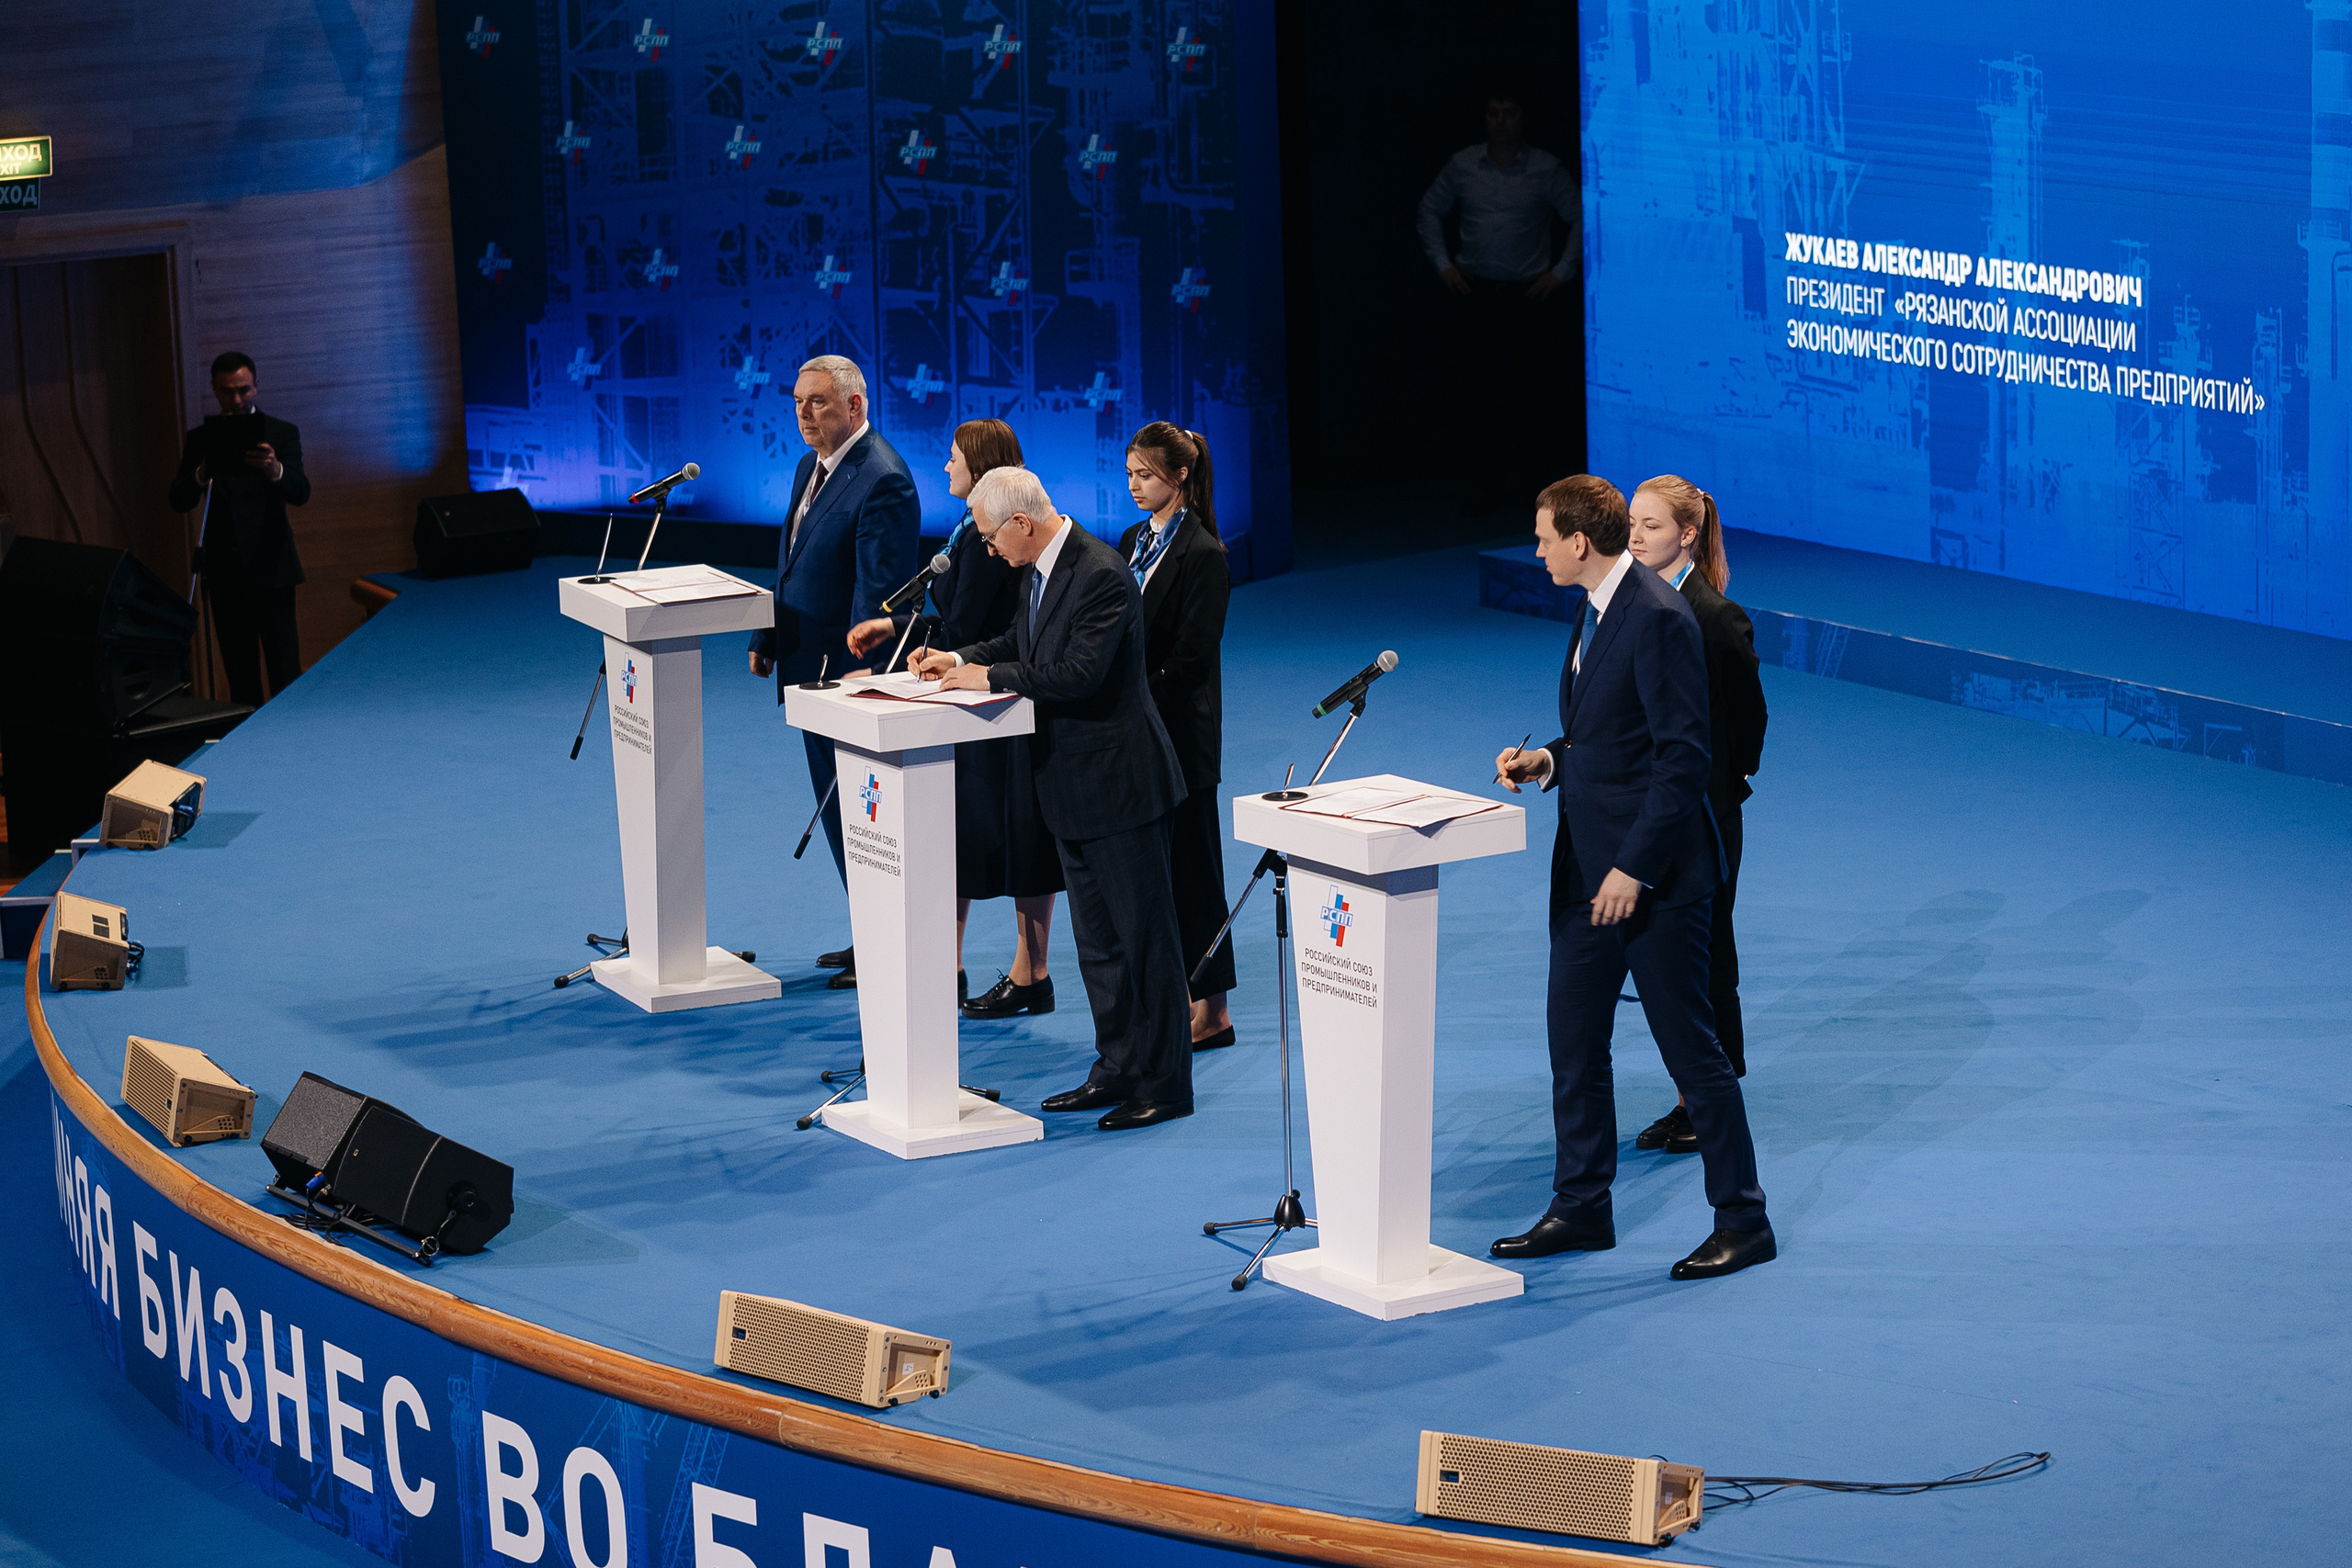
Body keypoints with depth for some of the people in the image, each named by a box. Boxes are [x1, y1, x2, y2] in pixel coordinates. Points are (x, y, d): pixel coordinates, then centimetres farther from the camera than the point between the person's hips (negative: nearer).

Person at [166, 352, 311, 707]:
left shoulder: (281, 434, 2)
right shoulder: (199, 440, 9)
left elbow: (300, 493, -11)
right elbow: (179, 501, 1)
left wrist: (275, 470, -33)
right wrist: (202, 473, -20)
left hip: (269, 568, -3)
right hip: (224, 570, 3)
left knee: (285, 670, -6)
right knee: (240, 673, 7)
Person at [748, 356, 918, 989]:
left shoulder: (882, 479, -19)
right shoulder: (812, 467, 12)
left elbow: (879, 588, -23)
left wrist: (858, 671, -25)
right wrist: (767, 639, 15)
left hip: (853, 673, -10)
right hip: (811, 665, 10)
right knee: (838, 810, 16)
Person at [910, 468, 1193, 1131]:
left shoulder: (1103, 576, -22)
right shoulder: (1038, 571, 7)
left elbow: (1077, 673, -28)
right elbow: (1022, 642, 22)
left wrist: (989, 676, -18)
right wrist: (960, 658, 6)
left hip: (1118, 783, -10)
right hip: (1074, 785, 10)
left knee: (1143, 934, -1)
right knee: (1096, 938, 16)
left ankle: (1162, 1085, 5)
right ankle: (1116, 1070, 25)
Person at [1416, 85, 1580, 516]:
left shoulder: (1547, 169, -1)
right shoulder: (1463, 165, 4)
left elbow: (1581, 218, 3)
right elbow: (1430, 210, 17)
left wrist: (1561, 271, -2)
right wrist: (1442, 263, 9)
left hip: (1525, 293, -1)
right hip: (1476, 290, 1)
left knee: (1530, 384, 2)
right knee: (1479, 387, -1)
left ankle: (1535, 462, 24)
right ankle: (1484, 483, 4)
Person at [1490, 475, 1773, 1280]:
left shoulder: (1658, 618, -19)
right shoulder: (1596, 611, 12)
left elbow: (1682, 755, -21)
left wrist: (1635, 868, -21)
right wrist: (1548, 761, 4)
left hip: (1653, 876, -10)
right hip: (1587, 866, 10)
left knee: (1691, 1047, -1)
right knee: (1573, 1041, 12)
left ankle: (1742, 1221, 10)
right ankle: (1580, 1209, 23)